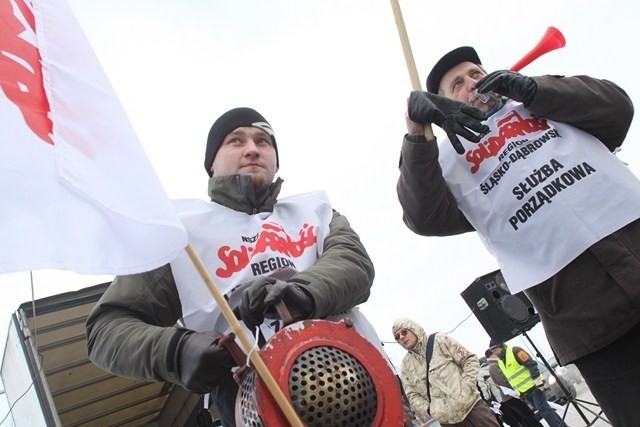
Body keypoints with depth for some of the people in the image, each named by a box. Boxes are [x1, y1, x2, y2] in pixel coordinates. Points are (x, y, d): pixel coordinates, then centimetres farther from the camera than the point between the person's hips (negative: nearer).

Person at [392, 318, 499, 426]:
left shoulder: (440, 340, 2)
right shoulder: (406, 365, 8)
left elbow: (470, 360, 1)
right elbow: (413, 395, 7)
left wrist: (465, 389, -10)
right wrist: (428, 411, -10)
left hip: (471, 405, -1)